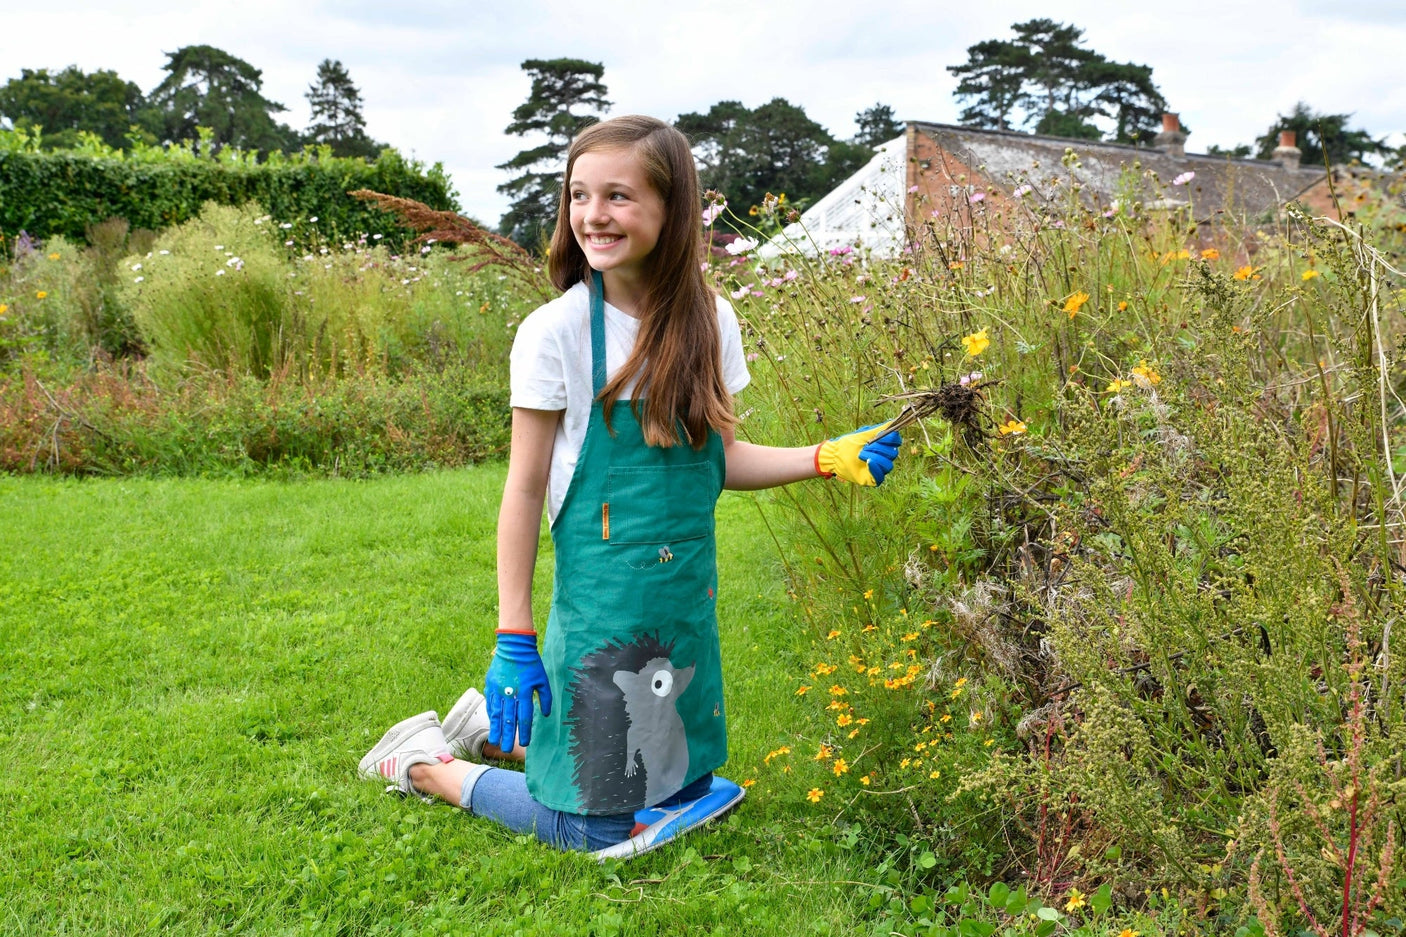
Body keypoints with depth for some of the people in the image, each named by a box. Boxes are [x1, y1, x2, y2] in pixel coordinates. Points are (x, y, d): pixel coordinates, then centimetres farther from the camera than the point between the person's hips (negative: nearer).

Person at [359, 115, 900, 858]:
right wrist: (513, 641, -10)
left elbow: (719, 460, 9)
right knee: (597, 829, 3)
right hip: (601, 612, -5)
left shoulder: (709, 322, 1)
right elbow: (526, 489, -10)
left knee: (683, 792, 18)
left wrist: (826, 458, -5)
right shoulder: (556, 332, -13)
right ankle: (428, 763, 25)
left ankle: (496, 726, 34)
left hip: (689, 603, 6)